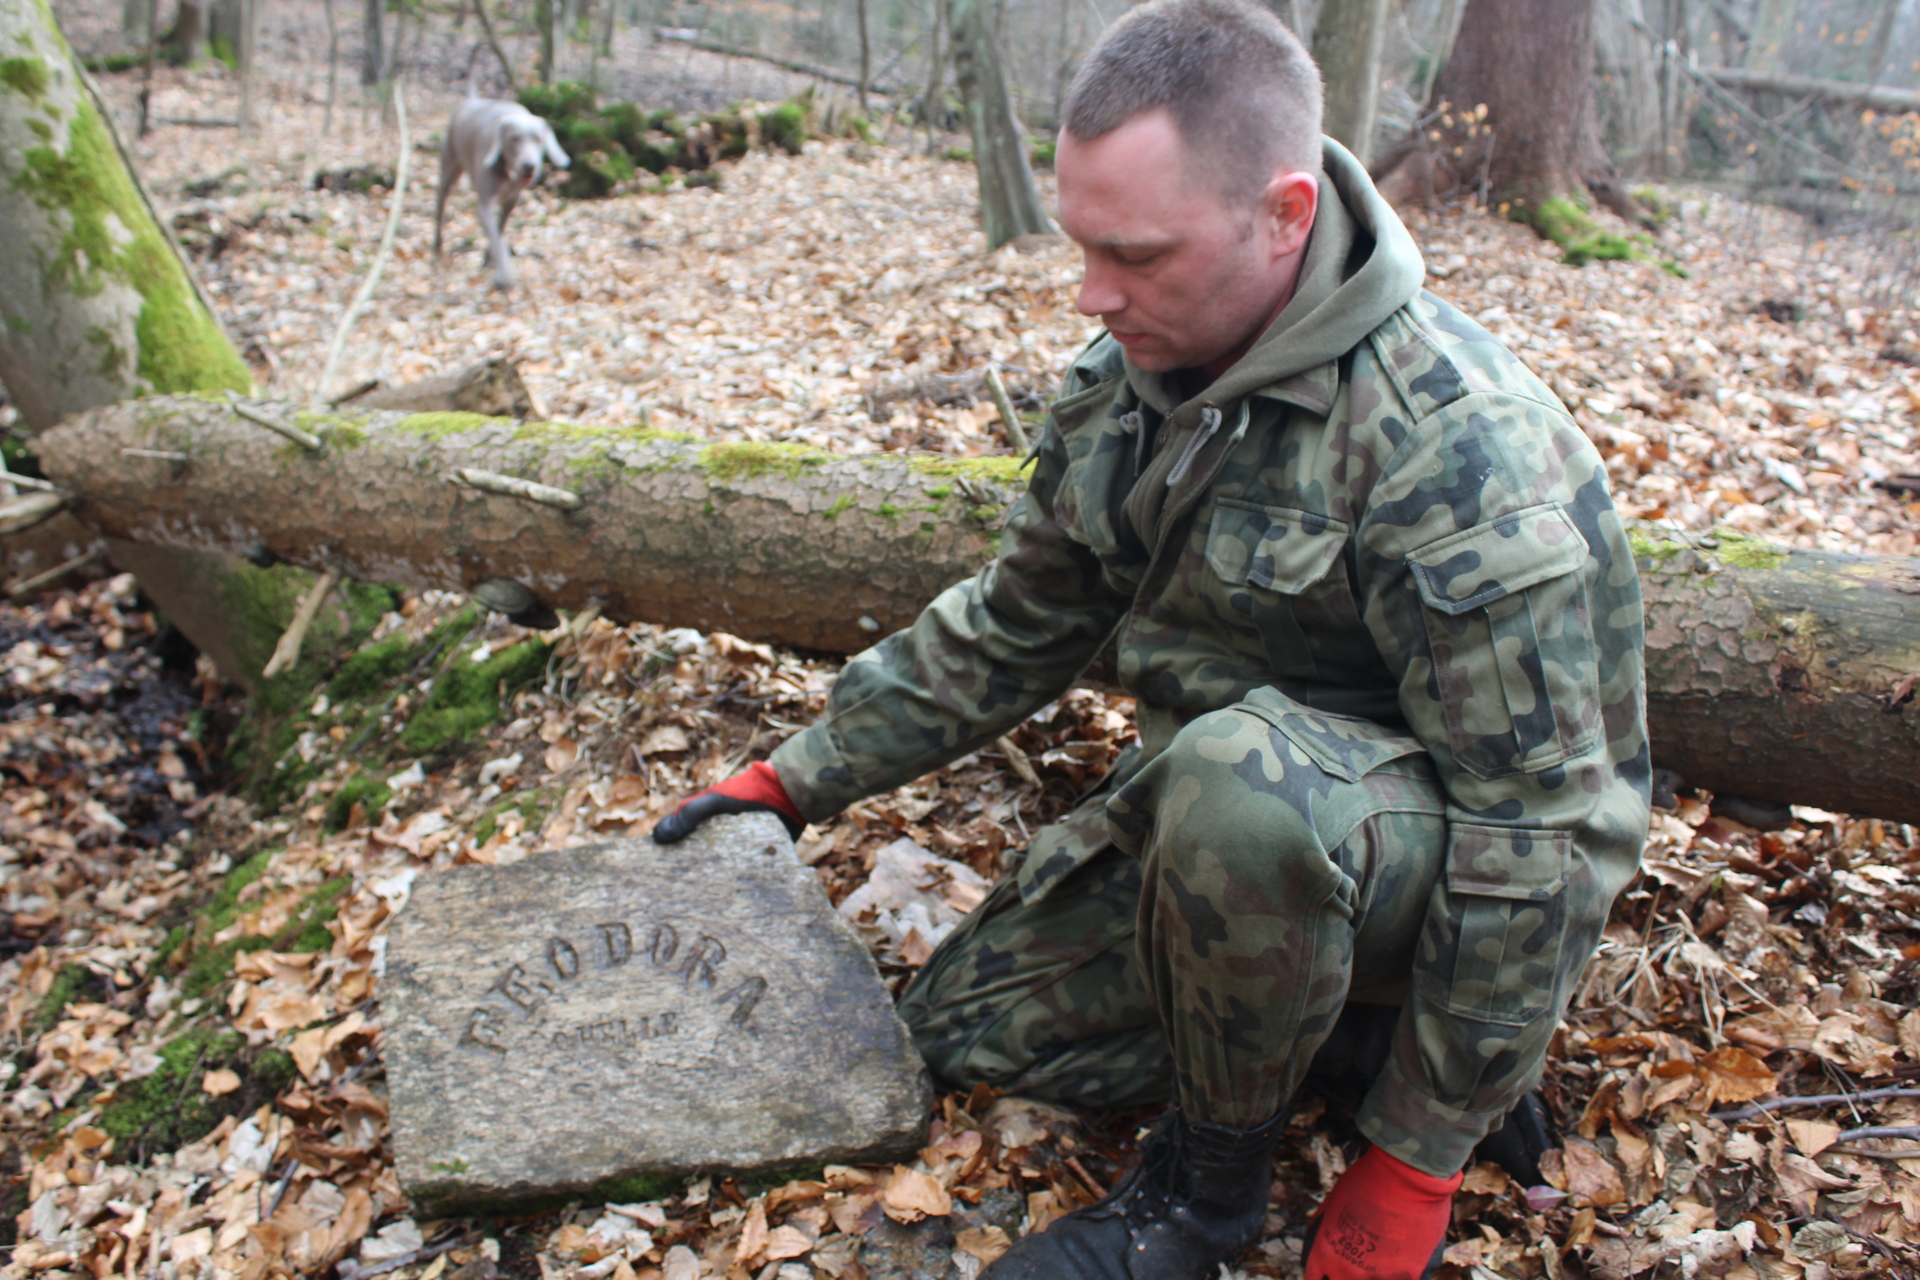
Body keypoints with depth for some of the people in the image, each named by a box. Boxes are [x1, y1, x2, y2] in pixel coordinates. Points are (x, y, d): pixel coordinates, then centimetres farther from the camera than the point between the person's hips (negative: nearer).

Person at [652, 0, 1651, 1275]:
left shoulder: (1457, 451, -30)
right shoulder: (1133, 374, -5)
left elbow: (1532, 840, -26)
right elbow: (1012, 626, 7)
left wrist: (1414, 1169, -19)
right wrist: (796, 778, 5)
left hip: (1437, 858, -6)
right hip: (1220, 797, 7)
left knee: (1241, 773, -39)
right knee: (967, 1021, 3)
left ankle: (1211, 1175, -12)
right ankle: (1327, 1015, 10)